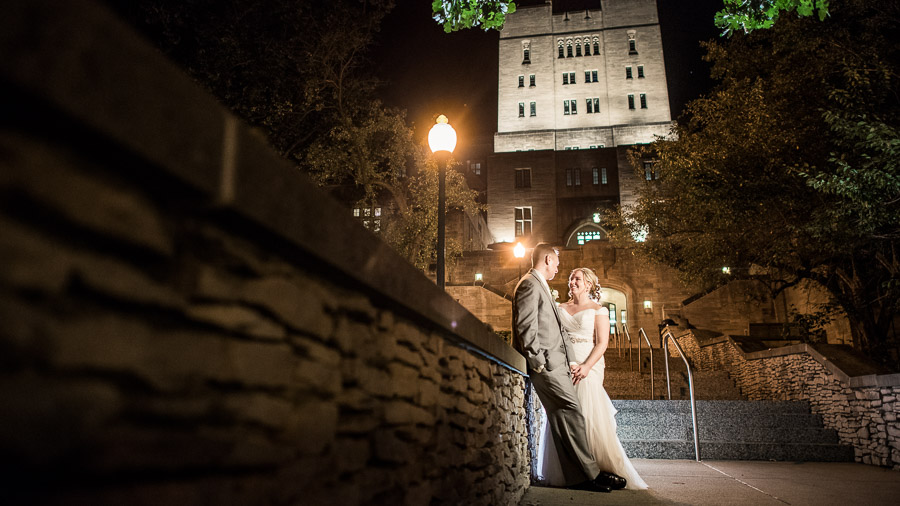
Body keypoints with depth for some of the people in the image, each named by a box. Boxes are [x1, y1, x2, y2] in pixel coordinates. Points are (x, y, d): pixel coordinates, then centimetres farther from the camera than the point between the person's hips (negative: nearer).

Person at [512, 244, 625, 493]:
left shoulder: (540, 286, 26)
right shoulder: (530, 284, -6)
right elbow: (526, 327, -15)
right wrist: (538, 361, -17)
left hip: (556, 363, 10)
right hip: (546, 363, -10)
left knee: (564, 418, 6)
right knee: (570, 413, -11)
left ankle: (578, 477, 8)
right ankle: (590, 474, -7)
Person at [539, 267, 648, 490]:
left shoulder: (598, 310, 6)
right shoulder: (561, 309, 17)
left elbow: (602, 343, -3)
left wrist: (586, 366, -17)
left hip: (588, 367, -3)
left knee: (590, 418, -10)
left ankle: (600, 471, 0)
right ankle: (564, 473, 5)